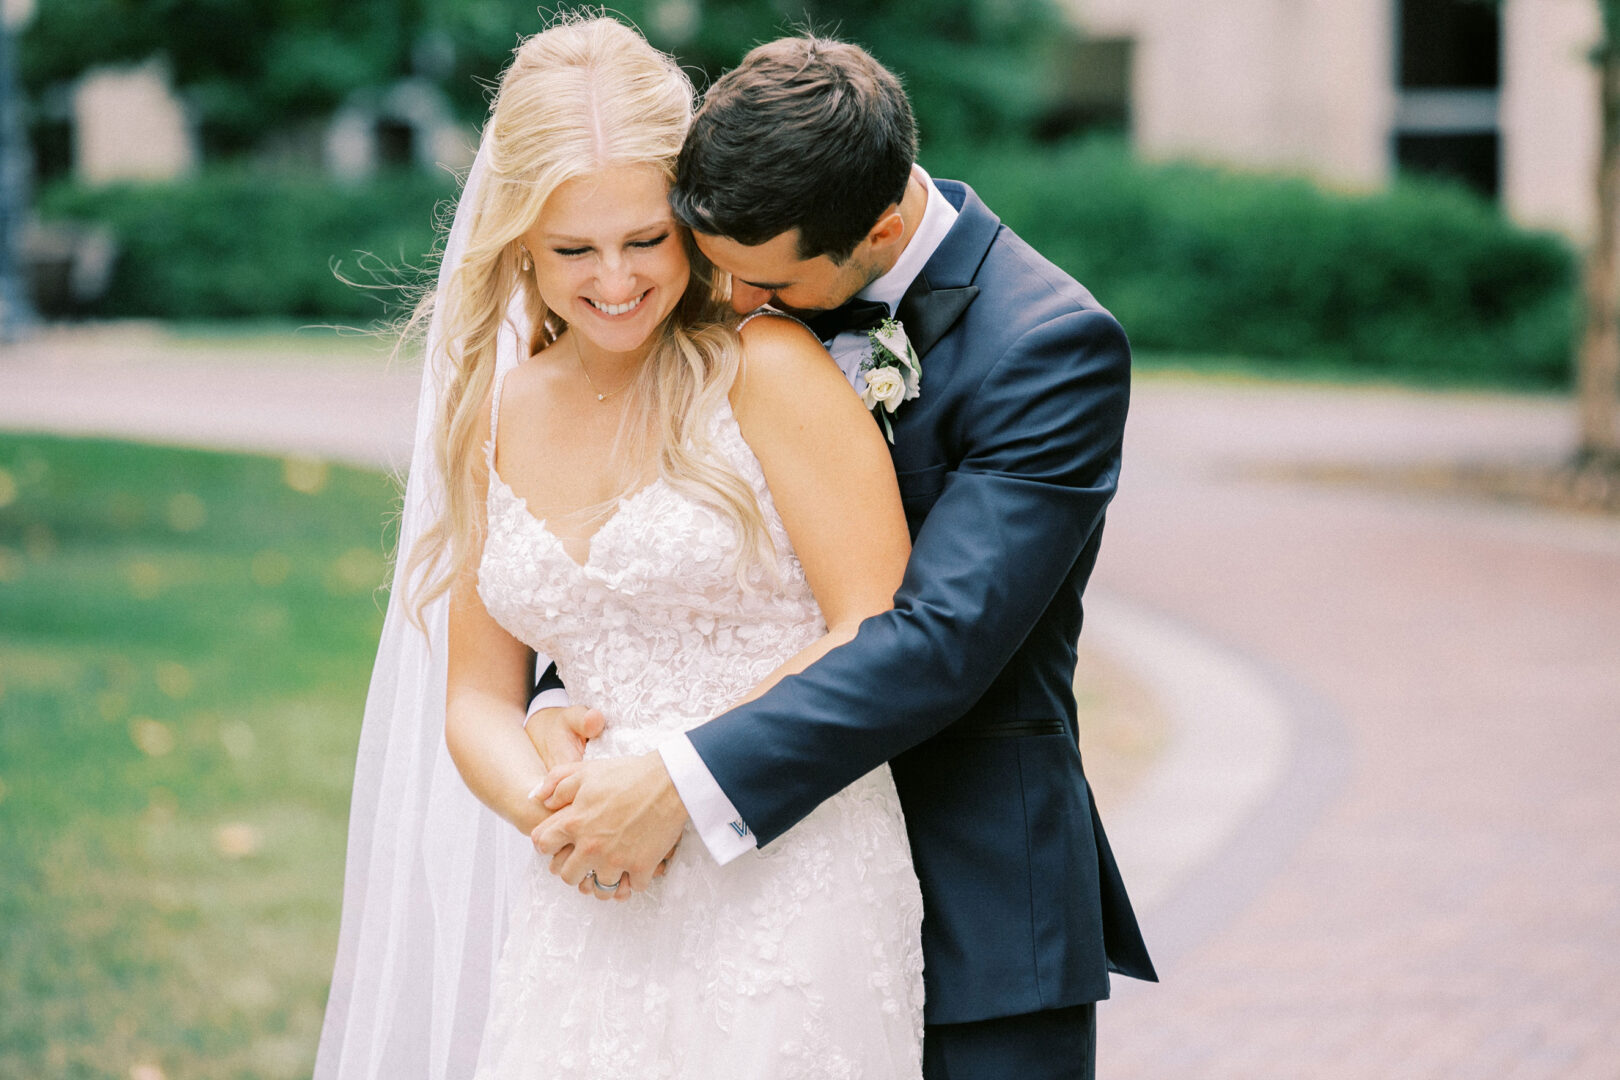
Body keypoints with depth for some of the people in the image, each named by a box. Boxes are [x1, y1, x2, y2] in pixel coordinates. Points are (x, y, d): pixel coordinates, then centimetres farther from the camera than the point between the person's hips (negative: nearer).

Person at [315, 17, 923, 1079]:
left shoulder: (769, 369, -6)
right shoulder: (498, 417, 10)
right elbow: (480, 695, 13)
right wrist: (547, 811, -8)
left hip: (788, 884, -4)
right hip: (600, 905, 5)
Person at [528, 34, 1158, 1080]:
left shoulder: (1052, 346, -16)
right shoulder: (771, 304, 3)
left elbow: (943, 635, -24)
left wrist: (683, 785, -29)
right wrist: (558, 703, -9)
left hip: (969, 908, -5)